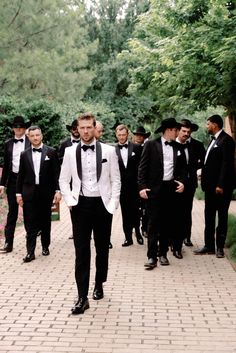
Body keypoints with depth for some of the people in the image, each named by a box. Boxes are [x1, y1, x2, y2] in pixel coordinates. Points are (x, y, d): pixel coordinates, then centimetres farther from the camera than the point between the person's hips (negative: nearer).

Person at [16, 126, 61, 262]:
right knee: (30, 224, -2)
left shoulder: (51, 152, 0)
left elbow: (56, 173, -1)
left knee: (45, 221, 10)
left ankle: (45, 246, 25)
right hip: (29, 193, 1)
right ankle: (30, 252, 0)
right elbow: (21, 175, 9)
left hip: (46, 193, -1)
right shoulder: (24, 154, 6)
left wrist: (58, 190, -7)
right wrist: (19, 193, 5)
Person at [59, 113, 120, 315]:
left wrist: (113, 204, -5)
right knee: (81, 251, -3)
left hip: (103, 205, 0)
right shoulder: (70, 152, 2)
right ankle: (82, 297, -3)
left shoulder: (108, 151, -1)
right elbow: (64, 180, 8)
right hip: (80, 205, 0)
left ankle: (99, 285, 33)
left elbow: (116, 180, 2)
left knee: (102, 248, 12)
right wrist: (70, 201, -4)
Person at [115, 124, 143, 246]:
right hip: (121, 186, 1)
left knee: (135, 210, 4)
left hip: (134, 185, -1)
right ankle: (128, 237, 14)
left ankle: (137, 232, 27)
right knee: (125, 213, 6)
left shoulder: (136, 148, 1)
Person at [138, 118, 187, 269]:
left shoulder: (178, 148, 10)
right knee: (153, 223, -2)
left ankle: (163, 254, 18)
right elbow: (143, 167, -3)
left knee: (167, 223, 8)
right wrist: (142, 186, -10)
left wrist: (182, 182, -2)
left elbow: (183, 168, 16)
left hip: (171, 188, 4)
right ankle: (152, 257, -1)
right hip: (154, 188, -4)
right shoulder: (151, 145, -1)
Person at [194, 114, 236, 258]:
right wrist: (205, 182, 10)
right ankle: (209, 246, 18)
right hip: (210, 185, 9)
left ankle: (220, 247, 9)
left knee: (222, 216, 2)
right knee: (209, 216, 11)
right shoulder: (214, 140, 16)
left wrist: (221, 185, -22)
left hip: (221, 186, -9)